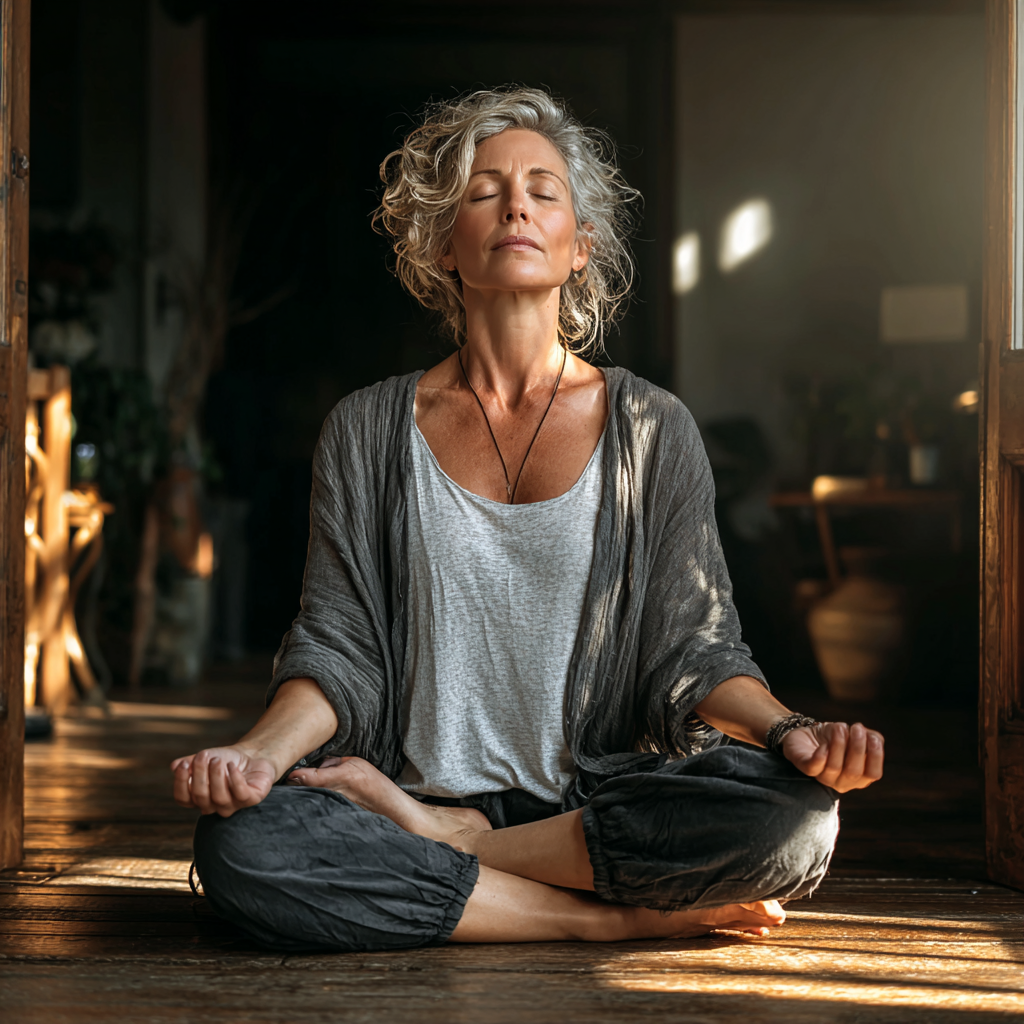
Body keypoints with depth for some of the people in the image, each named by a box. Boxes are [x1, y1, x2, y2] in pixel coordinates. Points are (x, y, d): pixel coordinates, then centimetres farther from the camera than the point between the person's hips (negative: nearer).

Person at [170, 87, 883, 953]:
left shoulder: (654, 432, 7)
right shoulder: (368, 433, 8)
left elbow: (693, 648, 4)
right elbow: (338, 645, 3)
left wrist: (788, 731, -17)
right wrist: (261, 751, -17)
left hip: (602, 799, 1)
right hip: (417, 788, 0)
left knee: (795, 815, -30)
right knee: (239, 847, -31)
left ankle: (437, 838, -13)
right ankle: (627, 915, -19)